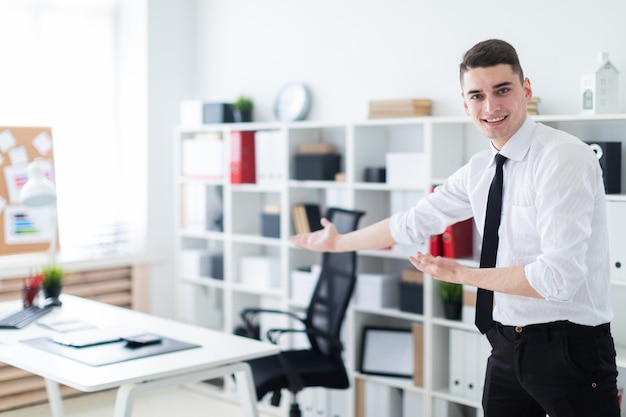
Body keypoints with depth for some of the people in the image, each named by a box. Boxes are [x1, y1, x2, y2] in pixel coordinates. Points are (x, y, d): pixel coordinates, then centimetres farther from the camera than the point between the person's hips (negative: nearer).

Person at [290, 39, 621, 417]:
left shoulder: (564, 158, -18)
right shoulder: (479, 169, 6)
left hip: (569, 346, -7)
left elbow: (557, 277, -25)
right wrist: (339, 242, 27)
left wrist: (463, 275, -13)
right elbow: (414, 222, 17)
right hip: (508, 344, 7)